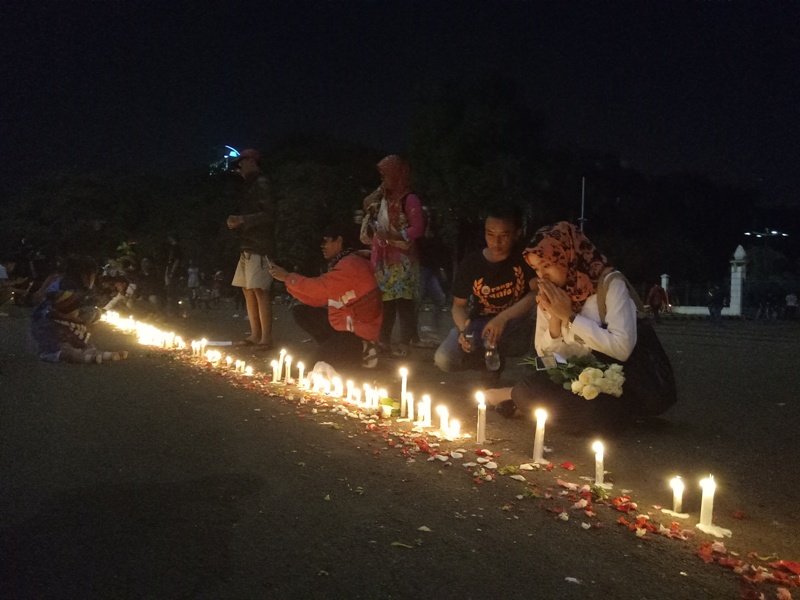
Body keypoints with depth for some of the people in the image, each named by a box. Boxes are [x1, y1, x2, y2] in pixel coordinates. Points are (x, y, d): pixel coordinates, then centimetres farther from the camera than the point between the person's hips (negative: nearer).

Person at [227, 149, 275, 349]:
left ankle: (266, 338, -13)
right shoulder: (251, 186, 22)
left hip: (259, 246, -10)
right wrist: (237, 222, 8)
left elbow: (268, 214, -15)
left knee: (259, 290, -13)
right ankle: (255, 334, 13)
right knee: (248, 290, 8)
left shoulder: (261, 184, -4)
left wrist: (241, 219, -16)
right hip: (248, 246, 10)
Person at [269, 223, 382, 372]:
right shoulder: (341, 263, 12)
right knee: (300, 311, 6)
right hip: (342, 323, 10)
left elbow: (320, 287, -27)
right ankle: (332, 348, 4)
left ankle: (363, 351, 1)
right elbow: (318, 298, 8)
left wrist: (288, 277, -16)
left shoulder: (351, 265, -20)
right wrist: (288, 280, 0)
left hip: (358, 331, -10)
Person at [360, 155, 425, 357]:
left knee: (403, 301, -6)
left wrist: (392, 236, -23)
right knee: (384, 300, 10)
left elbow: (418, 228, -15)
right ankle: (384, 341, 17)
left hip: (402, 260, -7)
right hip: (382, 259, 7)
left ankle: (404, 344, -2)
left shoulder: (409, 199, -9)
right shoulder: (383, 198, 14)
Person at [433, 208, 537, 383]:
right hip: (479, 322, 2)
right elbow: (459, 305, -1)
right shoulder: (470, 263, -7)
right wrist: (464, 330, -23)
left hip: (516, 322, -1)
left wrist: (504, 317, -36)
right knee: (443, 359, -22)